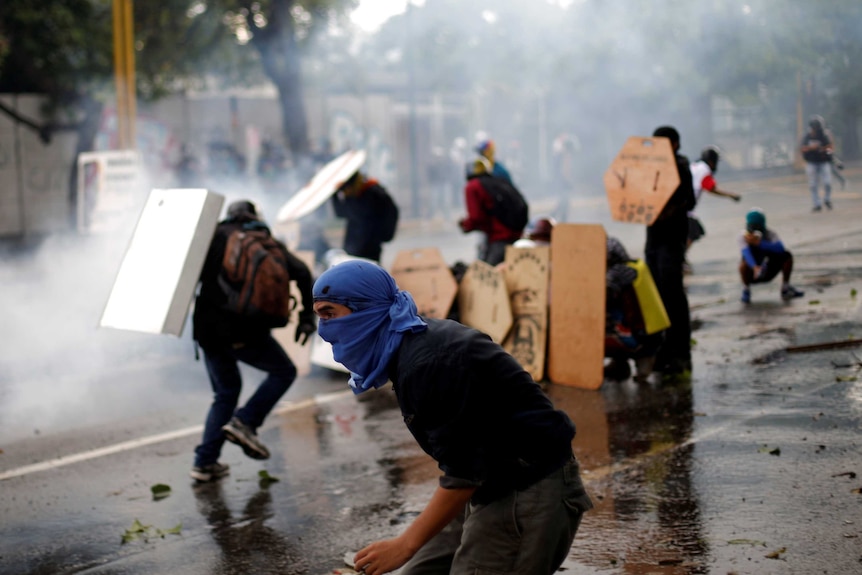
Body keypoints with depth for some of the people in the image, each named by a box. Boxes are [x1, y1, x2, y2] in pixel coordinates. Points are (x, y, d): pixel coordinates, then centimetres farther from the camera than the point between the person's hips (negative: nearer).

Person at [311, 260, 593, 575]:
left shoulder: (429, 361, -24)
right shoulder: (413, 344, 6)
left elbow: (464, 473, -23)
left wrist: (405, 545, -17)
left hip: (530, 495, -10)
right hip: (492, 489, 10)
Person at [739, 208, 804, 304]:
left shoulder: (770, 234, -15)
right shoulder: (744, 237, -21)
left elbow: (780, 249, -33)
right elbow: (746, 253, -40)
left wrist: (759, 243, -42)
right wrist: (755, 267, -60)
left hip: (767, 272, 2)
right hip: (752, 273, -2)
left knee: (787, 255, -18)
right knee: (744, 263, -35)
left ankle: (785, 288, -4)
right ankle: (746, 290, -8)